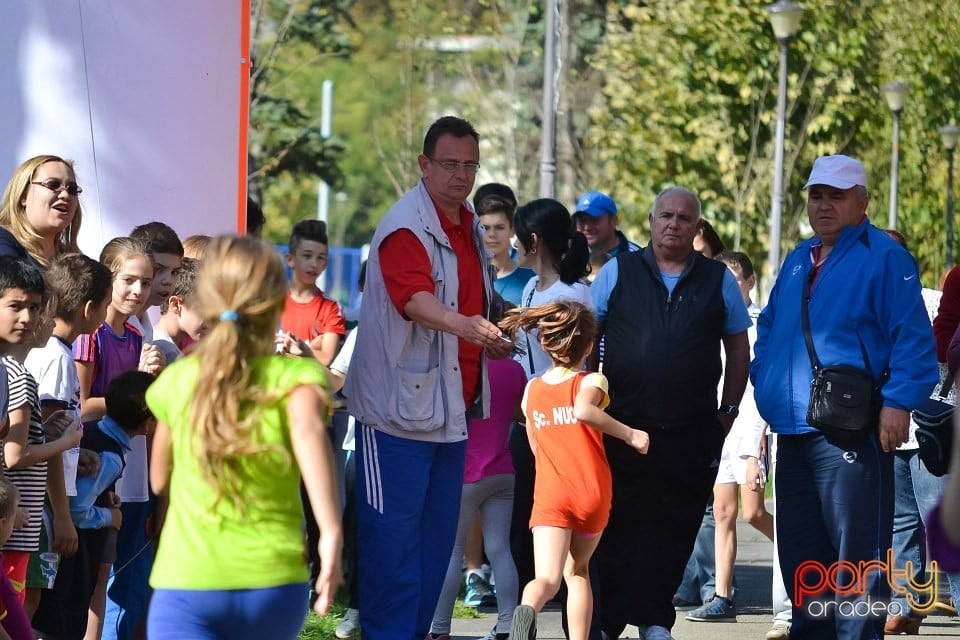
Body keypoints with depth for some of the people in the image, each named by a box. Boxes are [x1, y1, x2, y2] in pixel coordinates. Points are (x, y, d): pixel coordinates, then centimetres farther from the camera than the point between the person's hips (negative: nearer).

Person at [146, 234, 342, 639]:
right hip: (275, 586, 1)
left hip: (187, 588, -1)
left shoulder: (176, 382, 6)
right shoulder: (294, 376, 0)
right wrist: (331, 532, -30)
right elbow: (308, 429, -24)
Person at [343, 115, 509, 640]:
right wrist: (466, 325, -48)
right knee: (394, 532, -5)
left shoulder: (470, 228, 13)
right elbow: (414, 299, -32)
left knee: (438, 534, 12)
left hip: (451, 407, 8)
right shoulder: (405, 227, -14)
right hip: (399, 408, -8)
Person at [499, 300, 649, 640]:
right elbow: (583, 410, -26)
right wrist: (629, 434, -19)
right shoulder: (592, 382, -2)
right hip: (593, 494, 0)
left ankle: (527, 611, -46)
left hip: (550, 494, 0)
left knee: (547, 577, -13)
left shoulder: (532, 389, 9)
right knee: (577, 570, 23)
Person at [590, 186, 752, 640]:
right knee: (618, 531, 0)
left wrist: (728, 411, 6)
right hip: (623, 428, -1)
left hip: (692, 433, 1)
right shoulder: (617, 272, 6)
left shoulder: (718, 280, 8)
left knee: (673, 534, 4)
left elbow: (738, 348, 13)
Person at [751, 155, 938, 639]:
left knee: (856, 552, -9)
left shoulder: (884, 258, -4)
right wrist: (765, 386, 13)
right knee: (801, 553, 12)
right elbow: (768, 329, 28)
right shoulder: (798, 262, 20)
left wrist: (897, 401, -18)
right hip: (793, 431, 8)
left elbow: (913, 339, -10)